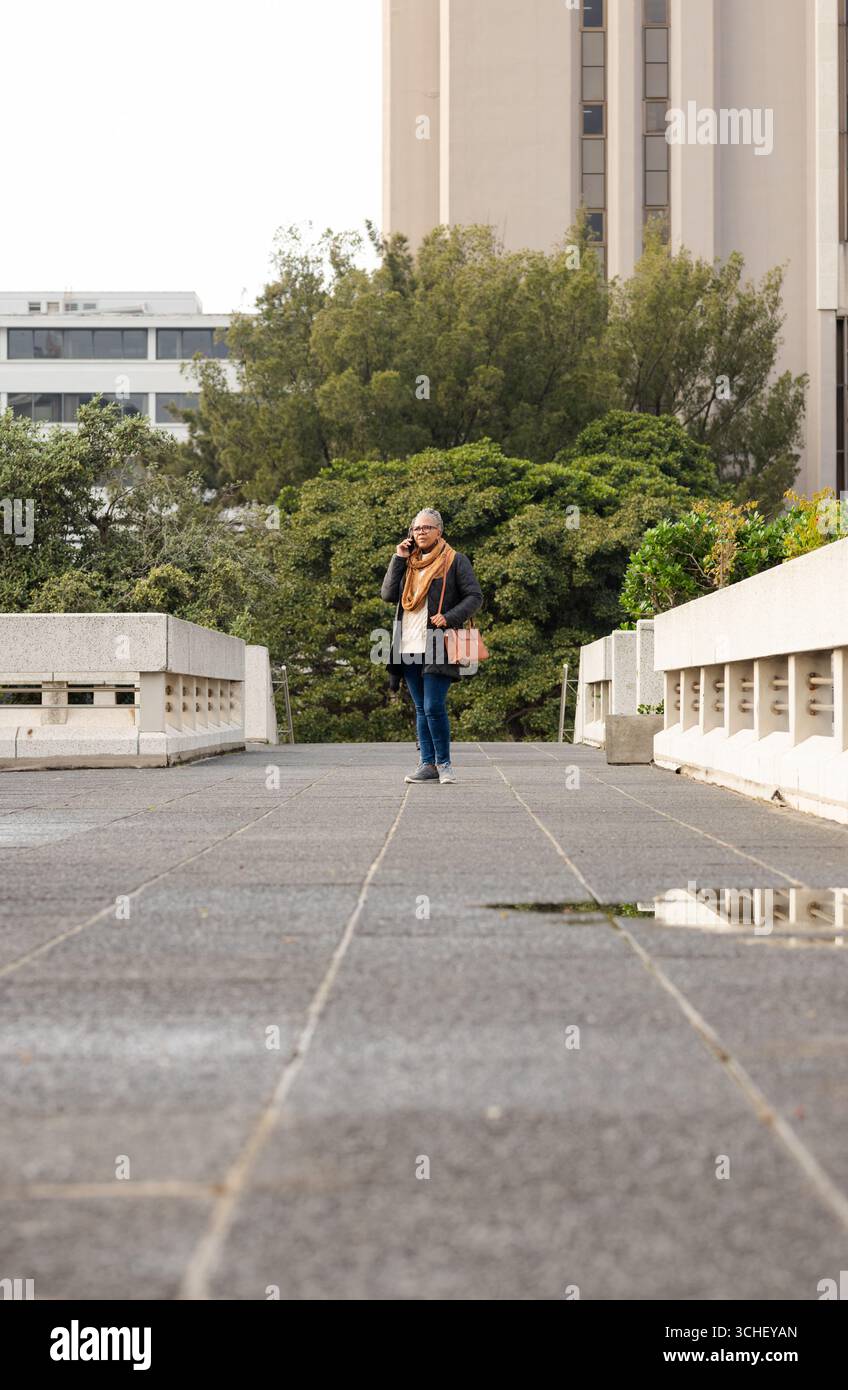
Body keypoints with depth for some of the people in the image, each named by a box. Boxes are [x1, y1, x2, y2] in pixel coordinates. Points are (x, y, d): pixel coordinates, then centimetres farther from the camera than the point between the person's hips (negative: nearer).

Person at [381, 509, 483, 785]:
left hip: (437, 648, -6)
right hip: (409, 647, 6)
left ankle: (443, 763, -1)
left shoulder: (455, 561, 1)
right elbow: (388, 595, 7)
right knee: (421, 709, 7)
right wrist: (399, 559, 2)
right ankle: (428, 764, 9)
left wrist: (449, 618, -16)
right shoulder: (408, 562, 17)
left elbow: (475, 596, -3)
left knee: (434, 707, -12)